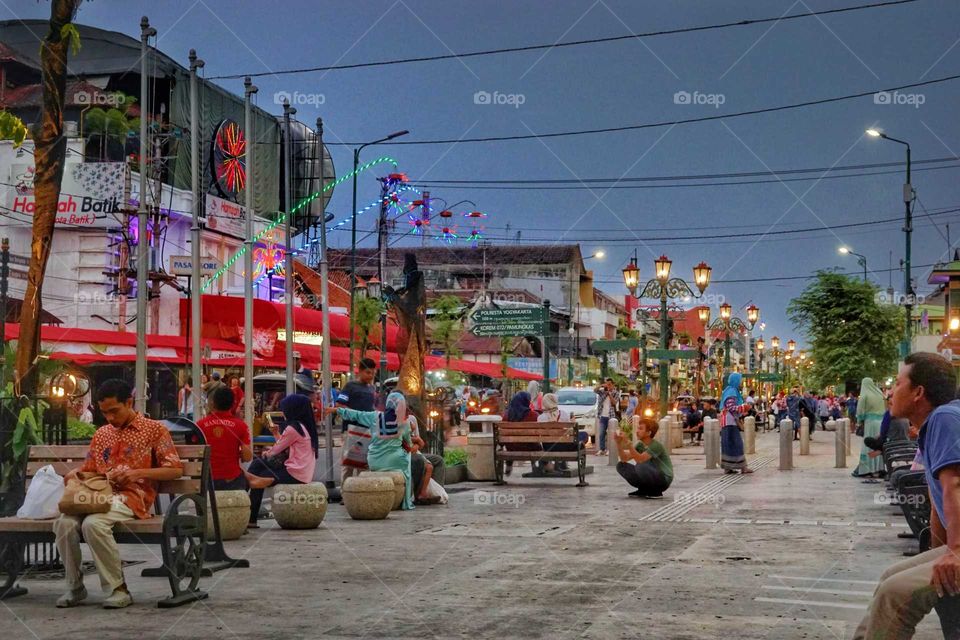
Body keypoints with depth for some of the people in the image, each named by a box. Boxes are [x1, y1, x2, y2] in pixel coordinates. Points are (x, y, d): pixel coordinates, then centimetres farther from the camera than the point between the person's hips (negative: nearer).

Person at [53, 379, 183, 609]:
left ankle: (118, 588, -22)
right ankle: (75, 586, -9)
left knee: (93, 523, -34)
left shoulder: (154, 429, 7)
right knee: (64, 523, -26)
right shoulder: (101, 434, 24)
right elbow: (88, 469, 27)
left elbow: (176, 469, 1)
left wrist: (138, 473, -11)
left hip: (132, 496, -5)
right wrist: (75, 475, 2)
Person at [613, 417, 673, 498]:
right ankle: (644, 490, 3)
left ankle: (656, 492, -12)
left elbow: (640, 460, -33)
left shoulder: (656, 446, -20)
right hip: (650, 477, 8)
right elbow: (624, 459, -2)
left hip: (663, 480, -8)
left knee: (640, 466, -36)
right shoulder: (640, 445, 4)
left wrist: (628, 443, -37)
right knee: (621, 465, -3)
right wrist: (618, 443, -15)